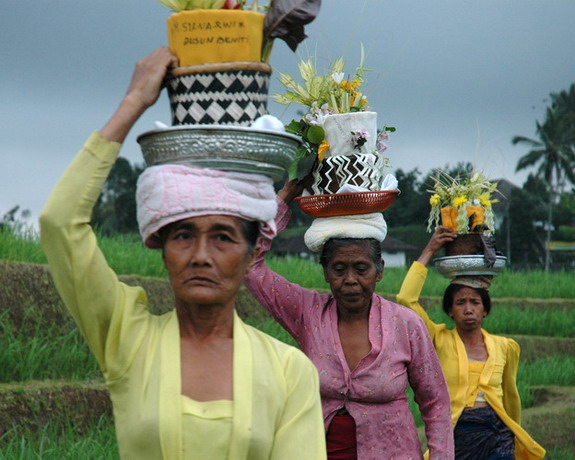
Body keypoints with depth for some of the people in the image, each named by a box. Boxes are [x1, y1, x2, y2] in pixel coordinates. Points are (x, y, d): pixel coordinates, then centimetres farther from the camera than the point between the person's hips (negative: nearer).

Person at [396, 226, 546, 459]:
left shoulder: (504, 347, 8)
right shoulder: (440, 340, 1)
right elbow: (406, 299, -11)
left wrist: (515, 435, 31)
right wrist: (428, 252, -7)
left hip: (496, 439, 1)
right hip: (454, 437, -1)